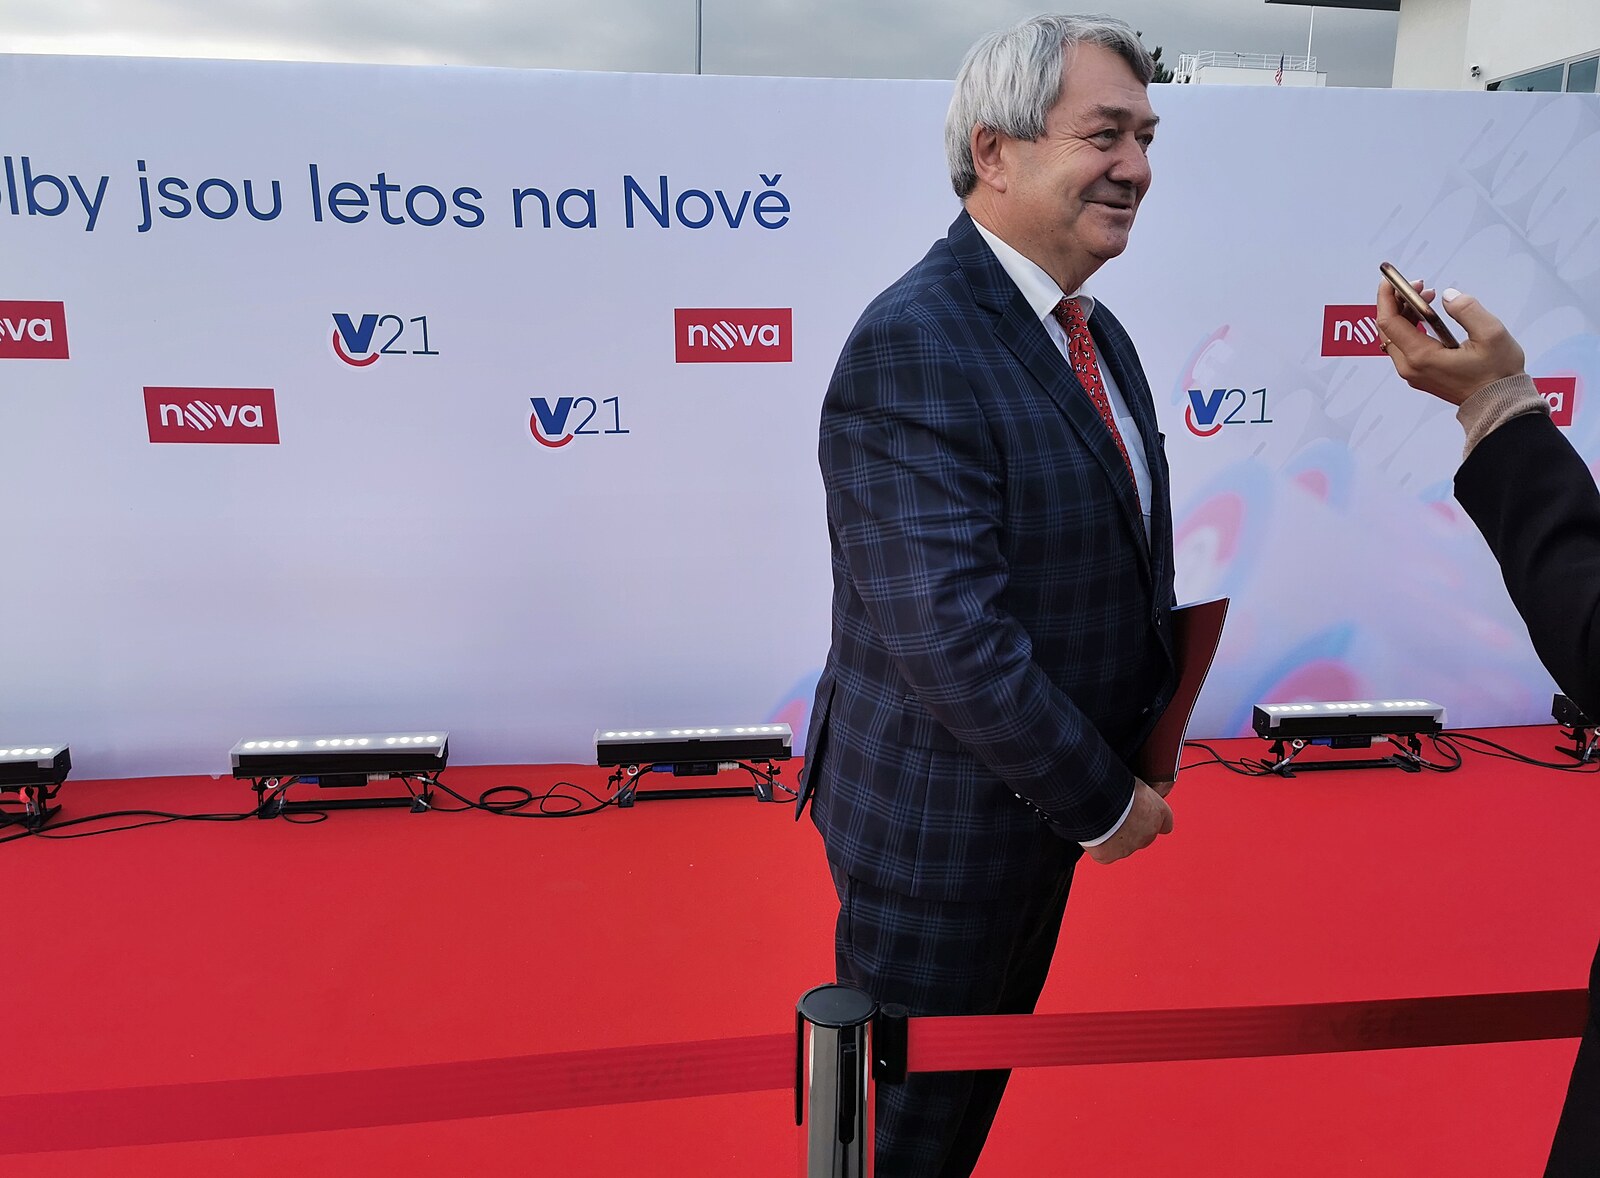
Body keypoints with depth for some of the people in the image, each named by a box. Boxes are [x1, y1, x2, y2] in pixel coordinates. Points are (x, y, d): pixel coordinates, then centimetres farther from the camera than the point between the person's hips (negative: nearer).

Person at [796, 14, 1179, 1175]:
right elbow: (945, 631, -29)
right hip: (939, 825, -8)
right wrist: (1104, 801, -18)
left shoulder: (1099, 336, 6)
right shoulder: (910, 348, -24)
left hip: (1046, 804, 8)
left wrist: (1135, 756, 2)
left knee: (981, 1083, 28)